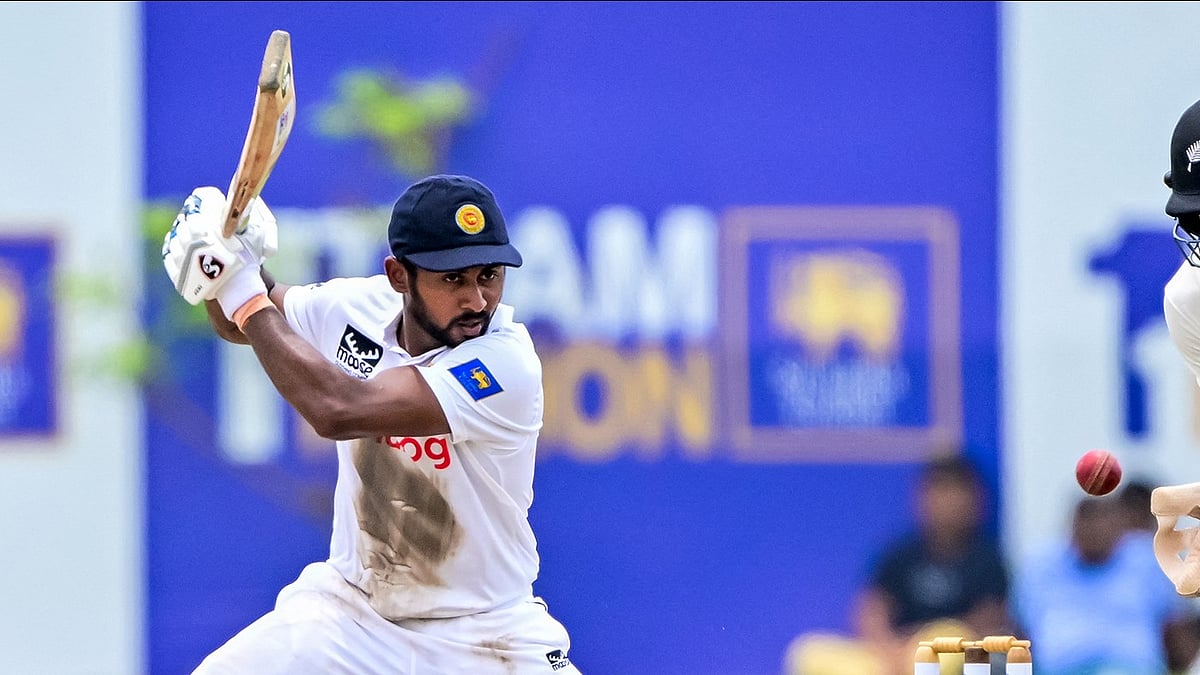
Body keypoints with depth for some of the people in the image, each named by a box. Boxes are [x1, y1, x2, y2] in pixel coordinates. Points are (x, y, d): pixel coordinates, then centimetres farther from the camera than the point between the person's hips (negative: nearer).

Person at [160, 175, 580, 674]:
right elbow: (240, 323, 12)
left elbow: (339, 411, -34)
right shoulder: (357, 308, -9)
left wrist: (248, 299, -23)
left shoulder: (507, 364, -26)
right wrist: (226, 274, -11)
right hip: (349, 609, 4)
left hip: (482, 632, -4)